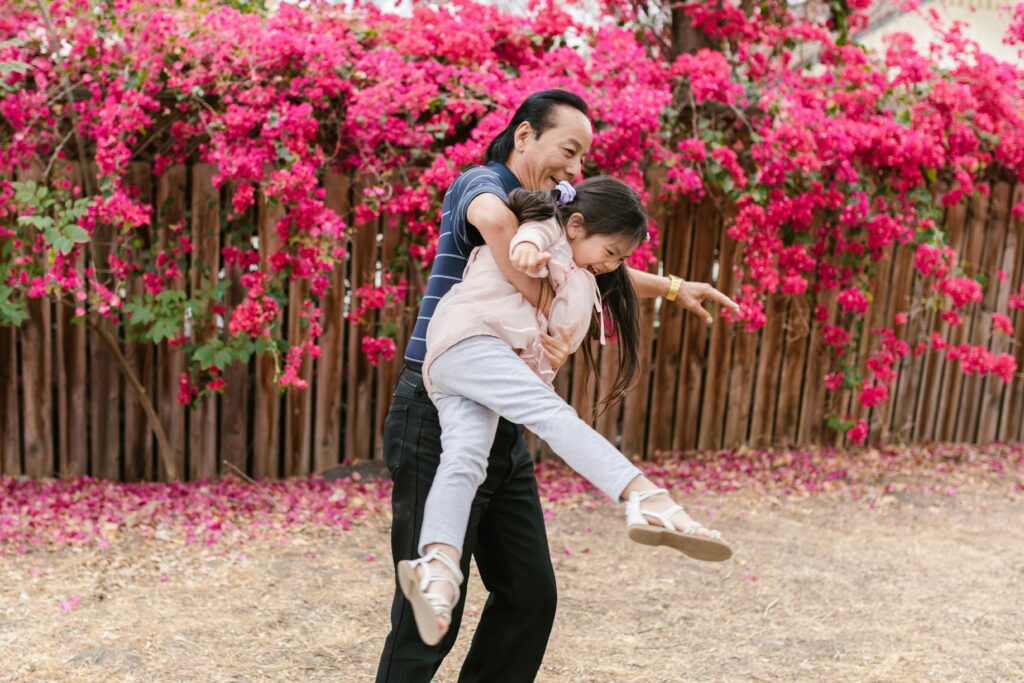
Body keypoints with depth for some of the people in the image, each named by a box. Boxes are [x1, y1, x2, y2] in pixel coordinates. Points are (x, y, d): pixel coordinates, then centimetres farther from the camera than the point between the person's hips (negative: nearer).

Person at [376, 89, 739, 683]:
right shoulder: (482, 184, -10)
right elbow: (494, 219, -36)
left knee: (531, 594, 12)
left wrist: (672, 288, 23)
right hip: (438, 420, -9)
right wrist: (542, 310, -28)